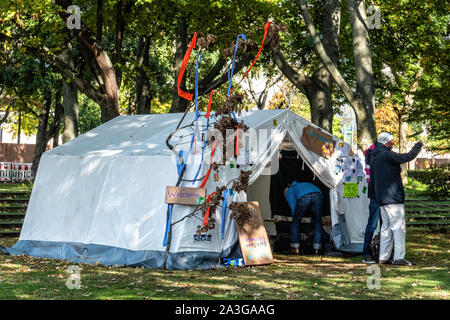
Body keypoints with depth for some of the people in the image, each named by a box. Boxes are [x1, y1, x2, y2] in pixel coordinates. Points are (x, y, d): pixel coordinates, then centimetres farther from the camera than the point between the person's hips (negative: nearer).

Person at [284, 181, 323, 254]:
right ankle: (317, 249, 12)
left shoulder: (289, 192, 32)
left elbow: (293, 207, 22)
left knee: (295, 222, 15)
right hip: (318, 195, 4)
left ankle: (295, 248, 15)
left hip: (304, 197, -4)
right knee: (317, 223, 16)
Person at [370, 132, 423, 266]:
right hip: (393, 197, -9)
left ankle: (383, 257, 11)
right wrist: (418, 145, -4)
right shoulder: (387, 155, -13)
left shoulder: (374, 158, 16)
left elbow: (372, 178, 21)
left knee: (386, 227, 12)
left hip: (381, 198, 9)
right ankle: (399, 257, -12)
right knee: (399, 226, -8)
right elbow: (408, 157, -19)